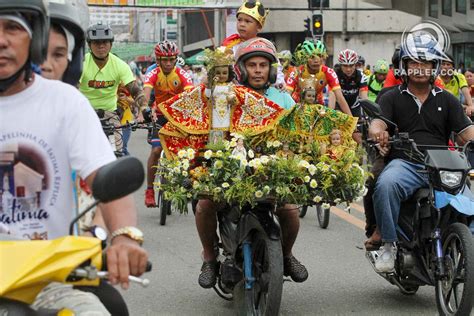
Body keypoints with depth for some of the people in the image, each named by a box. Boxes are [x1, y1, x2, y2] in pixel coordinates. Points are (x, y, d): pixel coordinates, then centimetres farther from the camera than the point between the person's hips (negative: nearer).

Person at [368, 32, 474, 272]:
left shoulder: (447, 100, 21)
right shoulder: (392, 98, 14)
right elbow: (377, 121, -4)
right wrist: (377, 131, -30)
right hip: (404, 163, -2)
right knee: (386, 184, -36)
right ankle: (388, 244, -19)